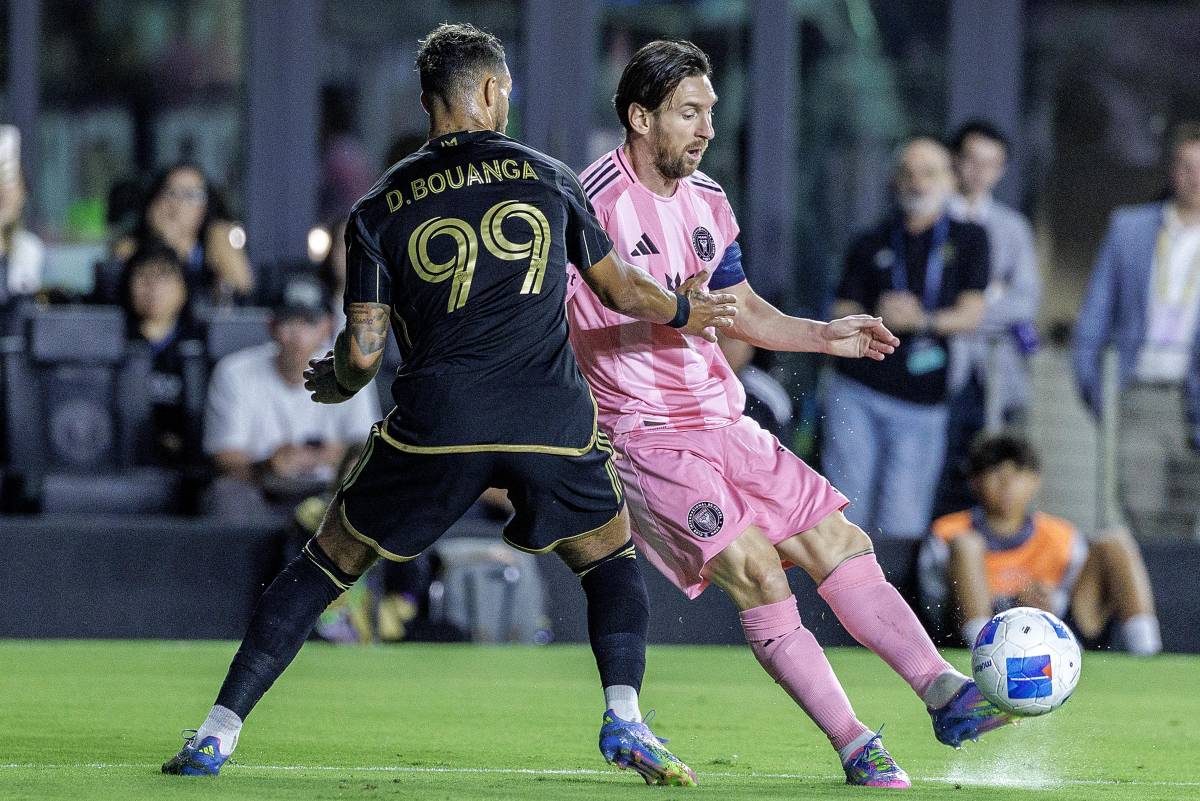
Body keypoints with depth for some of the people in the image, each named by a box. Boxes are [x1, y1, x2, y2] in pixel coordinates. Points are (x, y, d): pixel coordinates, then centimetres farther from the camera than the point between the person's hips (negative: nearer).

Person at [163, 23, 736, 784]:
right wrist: (682, 312, 45)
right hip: (553, 421, 0)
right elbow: (621, 288, 24)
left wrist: (332, 381, 27)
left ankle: (217, 734, 8)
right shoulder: (547, 177, 13)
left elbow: (362, 351, 4)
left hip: (438, 420, 0)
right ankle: (624, 716, -1)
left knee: (328, 562, 13)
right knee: (613, 559, 23)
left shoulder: (380, 210, 9)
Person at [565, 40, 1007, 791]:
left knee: (835, 541, -1)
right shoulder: (594, 204, -13)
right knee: (753, 568, -18)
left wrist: (826, 335, 8)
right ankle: (854, 744, -15)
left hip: (724, 425, 8)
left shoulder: (707, 202, 12)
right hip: (645, 439, -8)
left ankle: (945, 691, -3)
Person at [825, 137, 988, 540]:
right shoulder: (871, 245, 14)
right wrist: (877, 318, -14)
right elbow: (841, 319, 8)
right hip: (857, 392, 1)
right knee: (847, 514, -6)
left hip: (920, 402, -1)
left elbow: (971, 314, 1)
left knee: (900, 524, -7)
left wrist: (923, 321, -18)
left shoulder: (968, 239, 11)